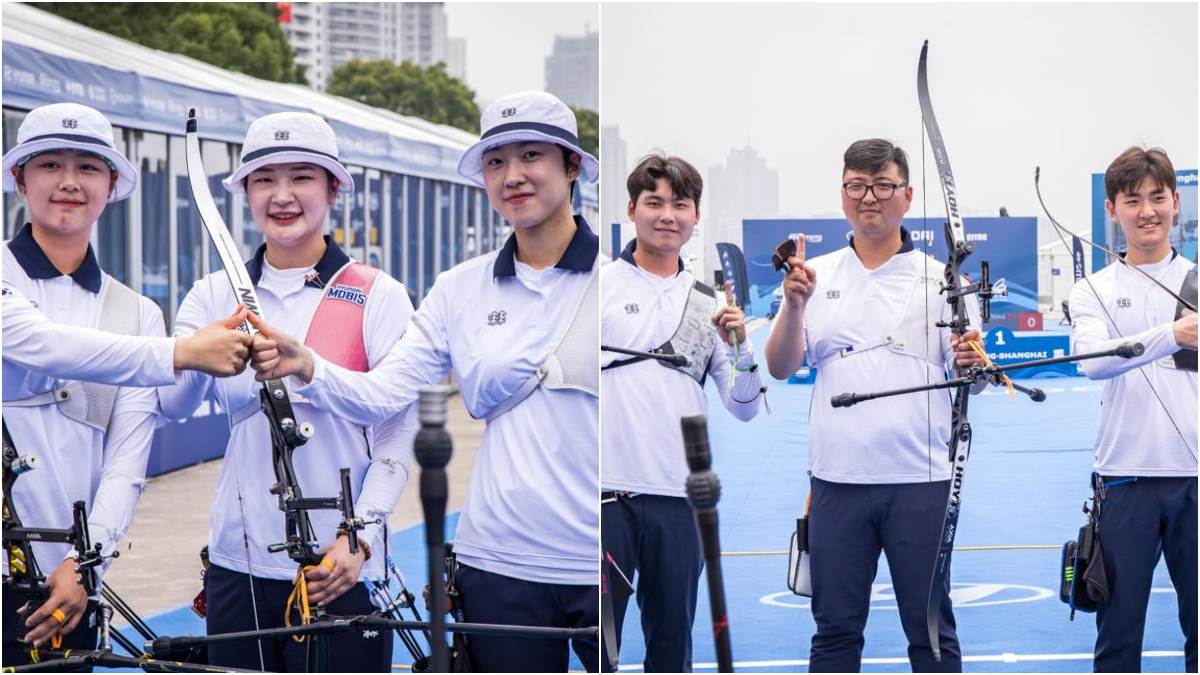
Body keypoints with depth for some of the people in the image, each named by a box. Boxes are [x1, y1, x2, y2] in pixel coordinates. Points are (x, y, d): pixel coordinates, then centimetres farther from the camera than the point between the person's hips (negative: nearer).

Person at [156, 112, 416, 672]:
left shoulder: (378, 295, -1)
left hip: (341, 571, -3)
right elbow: (169, 406, -6)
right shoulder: (215, 295, 7)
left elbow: (398, 435, -3)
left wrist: (358, 538, -15)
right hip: (237, 564, 3)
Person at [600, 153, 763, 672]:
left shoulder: (711, 302, 12)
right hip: (608, 492, -4)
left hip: (681, 497, 4)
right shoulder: (602, 285, 1)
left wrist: (739, 347, -5)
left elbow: (745, 409, 11)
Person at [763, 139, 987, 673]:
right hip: (837, 481, 2)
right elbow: (781, 367, 1)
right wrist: (795, 304, -15)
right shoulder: (816, 275, 9)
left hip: (920, 481, -2)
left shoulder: (940, 279, 3)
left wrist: (973, 364, -22)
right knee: (835, 628, 8)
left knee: (931, 628, 3)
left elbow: (972, 382, 1)